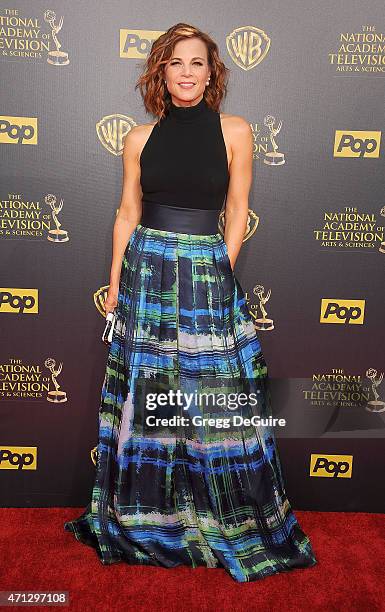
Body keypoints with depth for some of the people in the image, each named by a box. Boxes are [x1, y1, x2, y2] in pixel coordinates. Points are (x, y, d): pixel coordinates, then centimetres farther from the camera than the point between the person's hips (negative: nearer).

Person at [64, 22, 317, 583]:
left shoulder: (235, 131, 3)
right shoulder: (140, 138, 7)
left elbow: (237, 215, 2)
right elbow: (128, 213, 9)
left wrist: (217, 276, -1)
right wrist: (116, 283, 5)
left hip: (209, 275, -2)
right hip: (146, 273, 2)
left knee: (217, 399, 2)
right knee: (144, 397, 7)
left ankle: (229, 524, 24)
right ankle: (145, 519, 28)